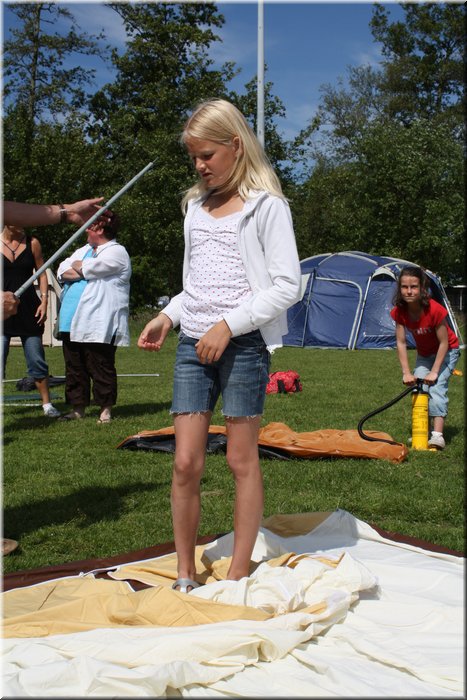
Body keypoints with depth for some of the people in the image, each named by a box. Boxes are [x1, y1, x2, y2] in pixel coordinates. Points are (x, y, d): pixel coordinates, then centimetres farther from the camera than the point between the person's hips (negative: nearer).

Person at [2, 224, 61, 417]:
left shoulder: (32, 243, 5)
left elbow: (42, 273, 7)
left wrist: (44, 301, -3)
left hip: (28, 310, 1)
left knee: (36, 360, 4)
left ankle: (46, 403, 14)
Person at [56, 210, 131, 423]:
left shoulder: (116, 252, -2)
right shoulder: (84, 250, 23)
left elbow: (90, 268, -16)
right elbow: (62, 272, 11)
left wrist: (77, 266, 4)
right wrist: (83, 271, -6)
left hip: (98, 326, -8)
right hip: (73, 323, 8)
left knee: (100, 368, -4)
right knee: (74, 368, 9)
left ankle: (105, 409, 4)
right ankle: (78, 408, 17)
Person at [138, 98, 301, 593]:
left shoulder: (266, 204, -3)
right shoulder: (195, 205, 16)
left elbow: (286, 285, -9)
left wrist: (228, 326, -16)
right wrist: (167, 316, 6)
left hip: (243, 343, -5)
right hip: (193, 344, 5)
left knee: (242, 460, 2)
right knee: (185, 462, 1)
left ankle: (237, 578, 12)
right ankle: (185, 578, 13)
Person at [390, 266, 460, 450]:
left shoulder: (435, 310, -35)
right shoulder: (399, 311, -21)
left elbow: (443, 343, -26)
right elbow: (401, 343, -15)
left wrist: (434, 372, -25)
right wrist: (406, 373, -18)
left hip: (446, 351, -5)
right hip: (424, 354, 5)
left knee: (436, 387, -21)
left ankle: (437, 435, -28)